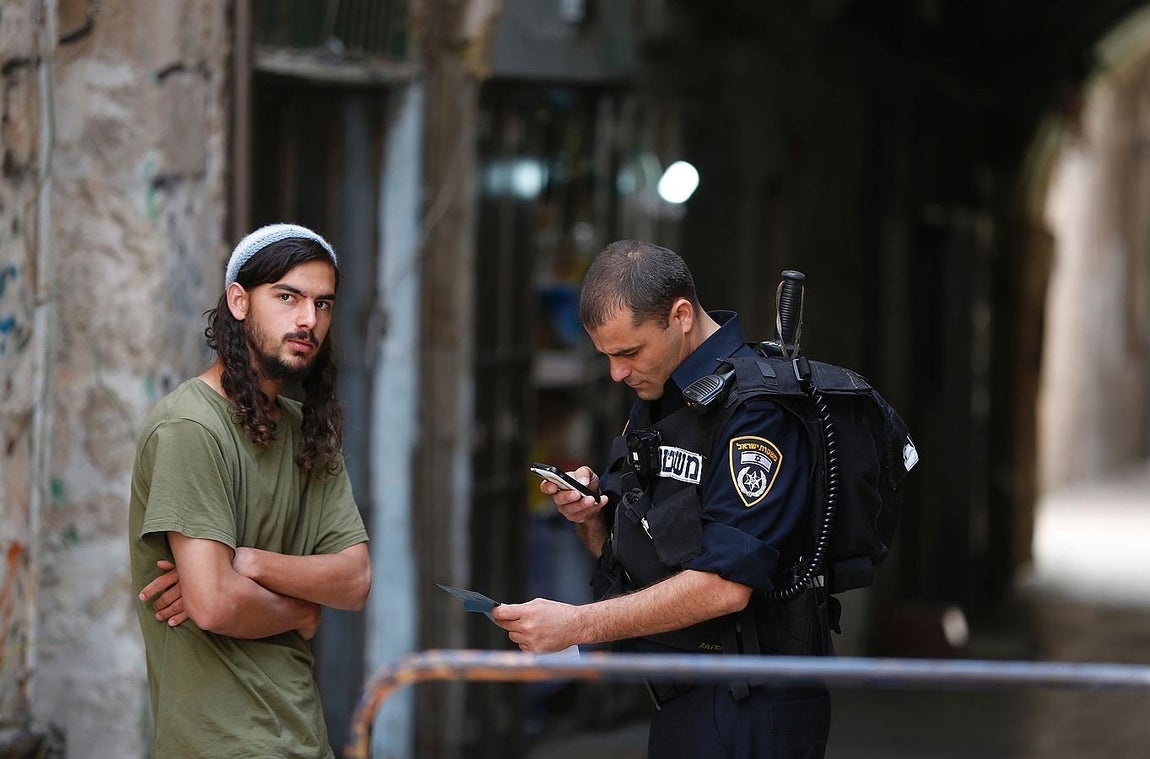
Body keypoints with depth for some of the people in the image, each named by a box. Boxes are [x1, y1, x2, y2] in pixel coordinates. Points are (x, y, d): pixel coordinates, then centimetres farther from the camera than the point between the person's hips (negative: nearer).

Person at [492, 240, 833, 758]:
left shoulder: (755, 408, -19)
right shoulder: (654, 400, 12)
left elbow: (724, 585, -26)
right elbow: (615, 551, 19)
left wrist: (577, 624, -25)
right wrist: (588, 513, -5)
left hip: (746, 712, -9)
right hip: (679, 700, 9)